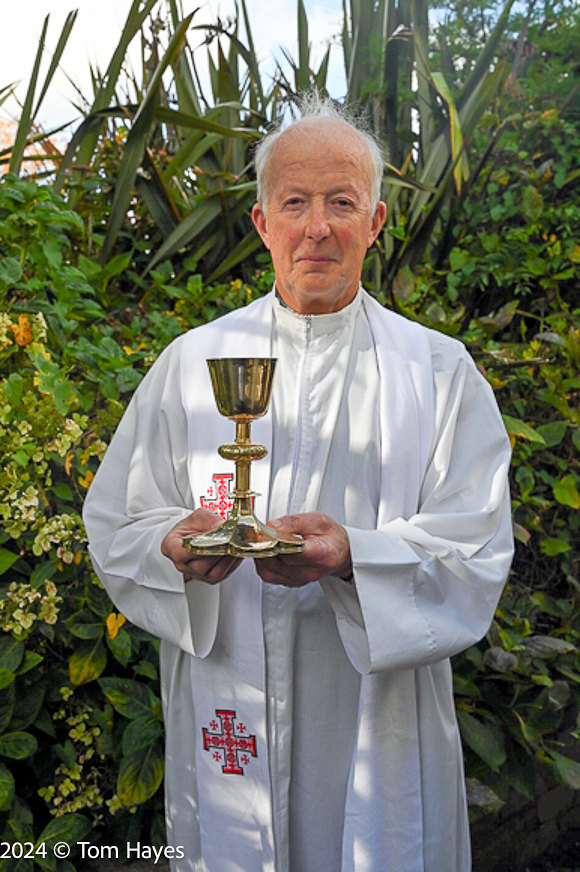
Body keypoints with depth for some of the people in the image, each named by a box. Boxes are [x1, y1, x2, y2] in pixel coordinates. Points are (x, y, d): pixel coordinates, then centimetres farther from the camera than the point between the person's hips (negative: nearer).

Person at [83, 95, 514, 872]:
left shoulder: (440, 370, -2)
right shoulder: (192, 362, 1)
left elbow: (476, 554, -8)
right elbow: (116, 529, 1)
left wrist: (354, 558, -25)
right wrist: (178, 548, -20)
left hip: (378, 720, 0)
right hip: (226, 719, 1)